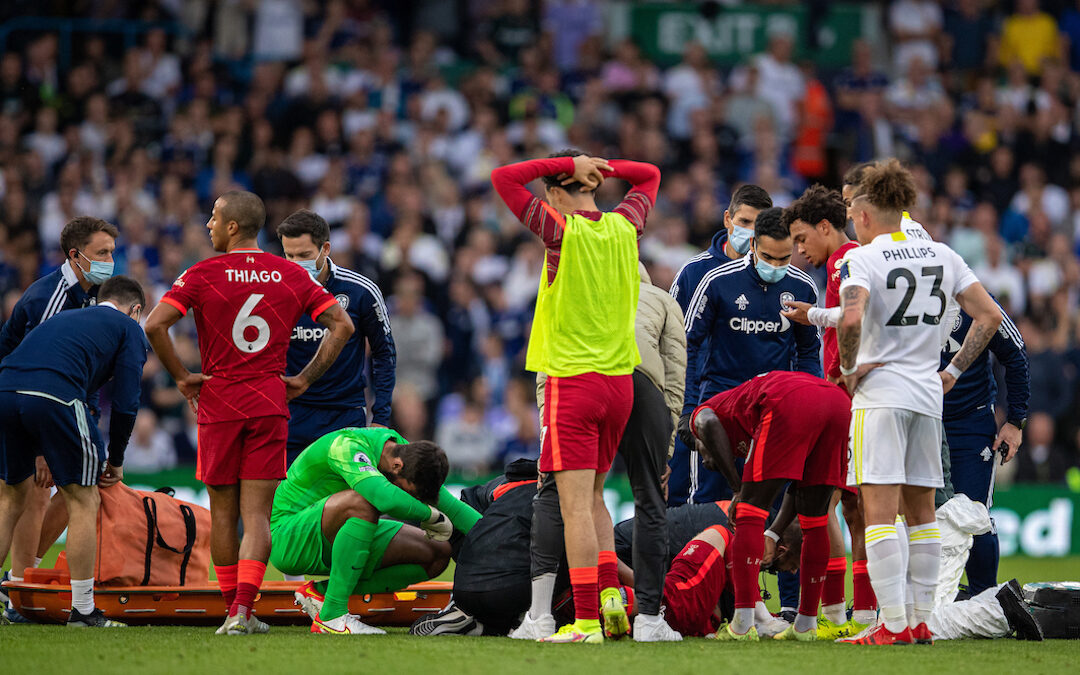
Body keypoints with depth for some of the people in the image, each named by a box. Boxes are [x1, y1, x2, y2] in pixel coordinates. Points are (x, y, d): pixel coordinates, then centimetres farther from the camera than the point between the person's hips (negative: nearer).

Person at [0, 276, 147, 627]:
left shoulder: (65, 318, 37)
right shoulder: (129, 329, 20)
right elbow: (125, 403, 9)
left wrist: (44, 457, 39)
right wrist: (116, 460, 22)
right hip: (55, 397, -6)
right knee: (83, 500, 8)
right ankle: (82, 611, 11)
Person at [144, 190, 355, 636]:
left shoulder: (203, 275, -4)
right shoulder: (292, 276, 5)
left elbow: (155, 324, -14)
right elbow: (342, 326, 4)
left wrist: (181, 376, -3)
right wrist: (305, 379, 7)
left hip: (218, 403, -2)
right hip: (271, 405, 2)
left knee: (223, 512, 10)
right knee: (258, 513, -2)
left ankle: (232, 609, 14)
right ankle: (243, 610, -14)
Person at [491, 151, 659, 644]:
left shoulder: (561, 229, -9)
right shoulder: (623, 226, 5)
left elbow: (503, 177, -7)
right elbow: (649, 176, 24)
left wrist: (566, 165, -4)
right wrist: (596, 167, 9)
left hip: (572, 379, -6)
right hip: (620, 380, 6)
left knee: (575, 505, -7)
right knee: (593, 497, 19)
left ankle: (586, 620, -12)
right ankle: (610, 591, 3)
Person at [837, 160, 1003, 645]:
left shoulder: (863, 259, -8)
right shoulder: (942, 255, 10)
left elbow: (851, 319, -26)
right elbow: (990, 316, 10)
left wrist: (849, 369, -10)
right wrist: (954, 371, 13)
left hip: (880, 392, -6)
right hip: (928, 395, 6)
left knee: (880, 511, -7)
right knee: (921, 510, 13)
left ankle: (893, 624, -14)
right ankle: (921, 621, 13)